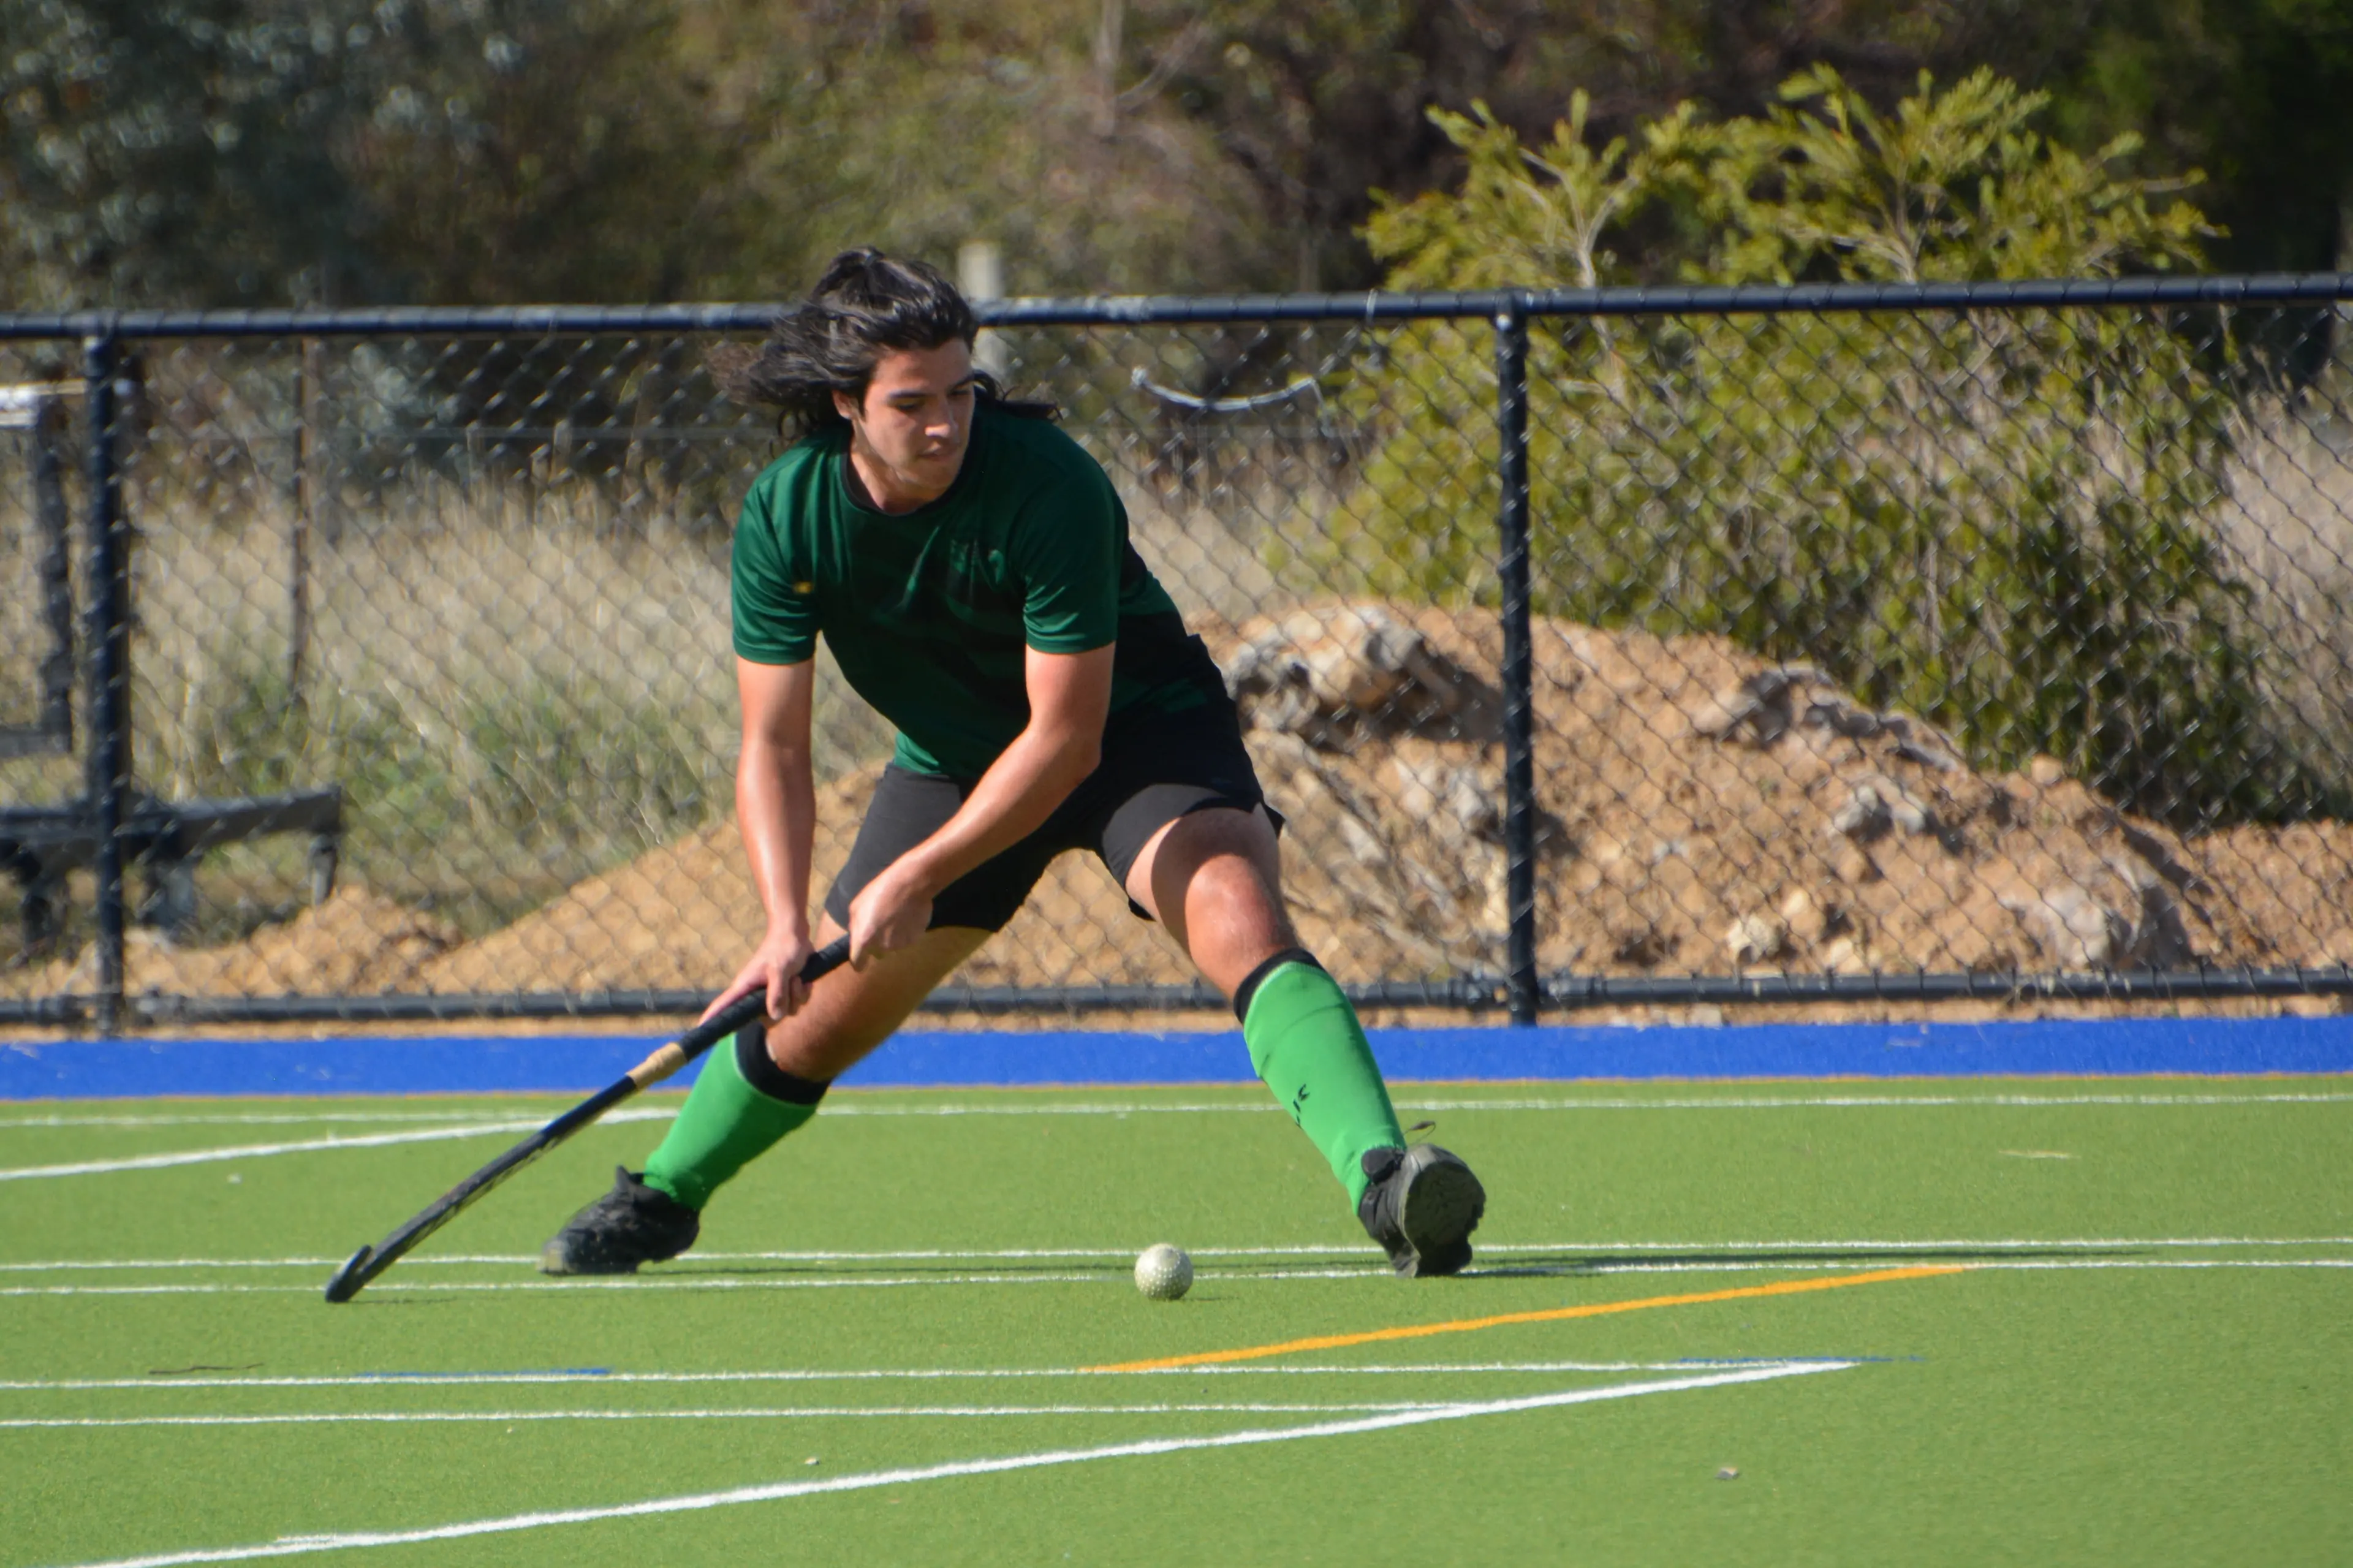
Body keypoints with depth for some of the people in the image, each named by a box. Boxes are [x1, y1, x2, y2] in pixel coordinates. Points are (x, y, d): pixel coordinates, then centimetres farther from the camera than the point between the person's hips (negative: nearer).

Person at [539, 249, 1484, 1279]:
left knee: (1242, 924, -31)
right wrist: (785, 923, -28)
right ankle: (659, 1201, 36)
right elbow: (773, 748, -14)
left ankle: (1384, 1182, -45)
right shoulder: (786, 517, -19)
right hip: (951, 756, 4)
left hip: (1135, 725, -4)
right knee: (816, 1013, 8)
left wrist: (917, 879, -31)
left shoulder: (1049, 487, -32)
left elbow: (1067, 733, -29)